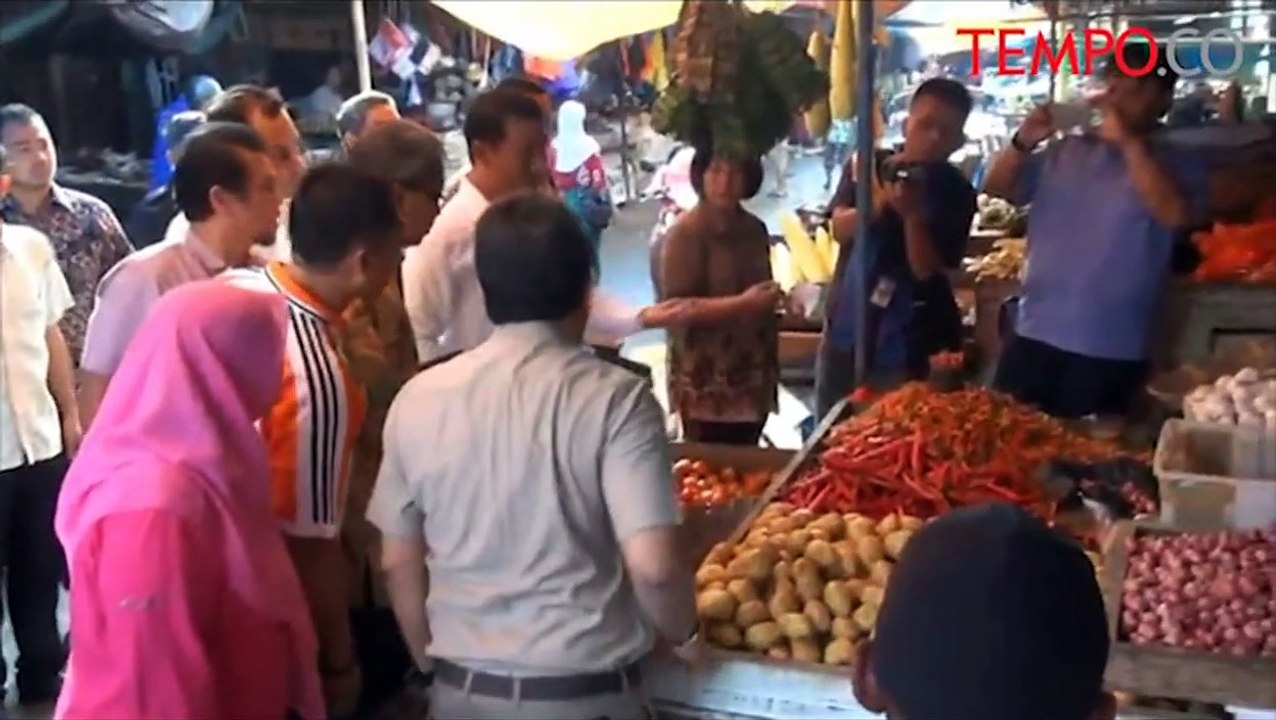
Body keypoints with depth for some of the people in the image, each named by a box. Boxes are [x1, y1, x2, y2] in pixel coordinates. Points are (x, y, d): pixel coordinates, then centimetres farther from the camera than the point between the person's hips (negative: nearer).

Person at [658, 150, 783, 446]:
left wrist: (770, 300, 7)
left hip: (753, 377, 7)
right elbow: (677, 309, -19)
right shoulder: (685, 233, -13)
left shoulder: (754, 228, 9)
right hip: (706, 385, -7)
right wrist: (742, 304, -26)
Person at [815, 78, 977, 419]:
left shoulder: (957, 192, -5)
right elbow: (840, 229, -8)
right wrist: (877, 205, -26)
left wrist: (912, 214, -25)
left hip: (906, 347, -2)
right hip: (846, 333, 3)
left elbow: (926, 269, -10)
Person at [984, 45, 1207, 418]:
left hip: (1111, 351, -3)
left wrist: (1129, 142, -17)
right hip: (1035, 336, 4)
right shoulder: (1065, 152, 11)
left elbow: (1175, 214, -19)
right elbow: (996, 188, 9)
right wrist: (1023, 142, -9)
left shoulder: (1180, 163, 0)